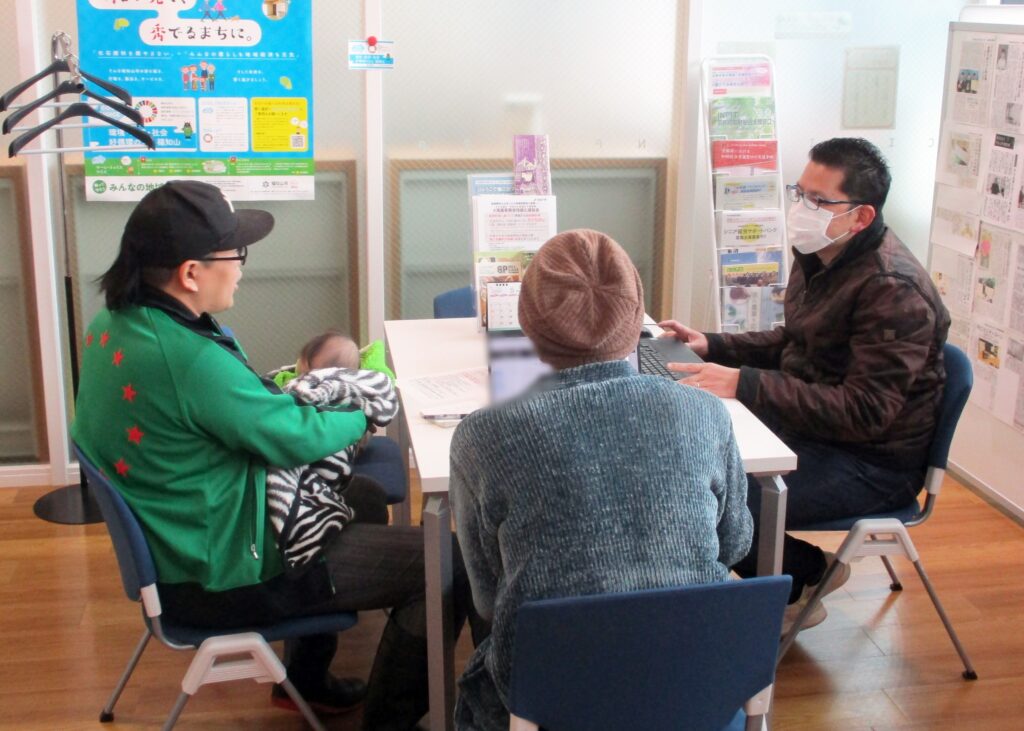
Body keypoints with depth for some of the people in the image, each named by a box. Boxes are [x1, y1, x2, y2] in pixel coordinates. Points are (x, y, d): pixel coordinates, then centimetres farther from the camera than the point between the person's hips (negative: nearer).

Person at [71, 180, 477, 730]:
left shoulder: (110, 326, 0)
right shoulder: (188, 359, -30)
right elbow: (296, 438, -21)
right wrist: (363, 412, -2)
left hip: (170, 551, 10)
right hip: (221, 578, -10)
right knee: (448, 566, -11)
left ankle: (306, 681, 39)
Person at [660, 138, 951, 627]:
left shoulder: (893, 290, -24)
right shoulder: (817, 256, 4)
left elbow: (866, 412, -30)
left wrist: (745, 384, -35)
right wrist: (713, 346, 4)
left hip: (873, 460, -9)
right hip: (809, 427, 10)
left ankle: (807, 577, 8)